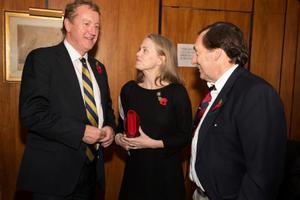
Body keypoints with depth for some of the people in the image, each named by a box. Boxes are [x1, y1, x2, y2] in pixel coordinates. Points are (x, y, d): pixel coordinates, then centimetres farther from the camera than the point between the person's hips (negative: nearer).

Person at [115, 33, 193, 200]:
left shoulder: (177, 92, -12)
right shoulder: (129, 89, 0)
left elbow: (185, 136, -10)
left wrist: (153, 143, -18)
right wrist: (119, 138, -8)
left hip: (165, 169, -3)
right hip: (135, 166, 3)